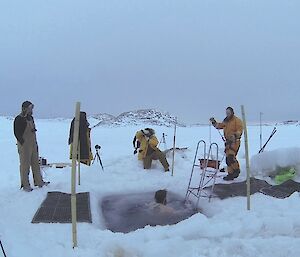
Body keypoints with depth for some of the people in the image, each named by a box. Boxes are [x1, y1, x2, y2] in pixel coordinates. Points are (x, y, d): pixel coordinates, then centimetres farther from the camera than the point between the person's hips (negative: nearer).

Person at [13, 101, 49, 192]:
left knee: (35, 163, 12)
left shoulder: (30, 118, 14)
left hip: (33, 145, 8)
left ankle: (38, 182, 21)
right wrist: (23, 143, -16)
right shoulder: (19, 119, -10)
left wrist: (36, 143, 14)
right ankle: (25, 185, 7)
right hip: (24, 146, -8)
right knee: (25, 165, -1)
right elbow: (17, 133, -12)